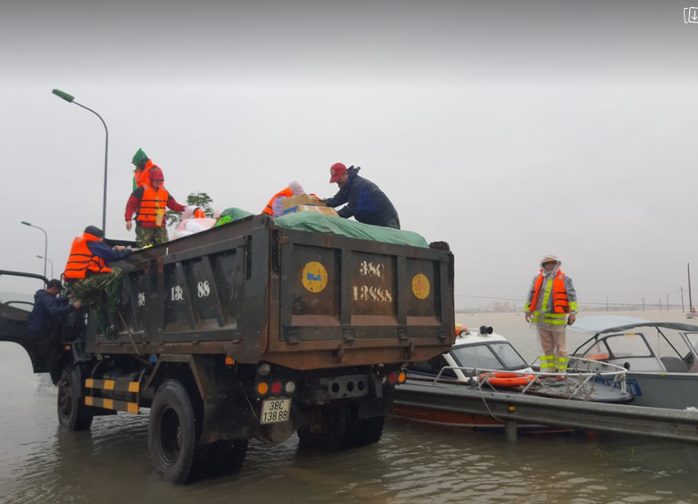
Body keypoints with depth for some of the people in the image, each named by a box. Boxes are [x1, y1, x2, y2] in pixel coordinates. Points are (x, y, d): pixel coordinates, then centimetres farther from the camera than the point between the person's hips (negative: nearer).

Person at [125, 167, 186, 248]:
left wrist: (183, 208, -2)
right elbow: (131, 205, -5)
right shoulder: (142, 190, -5)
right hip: (144, 227, -5)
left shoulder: (165, 192, 13)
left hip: (160, 226, 5)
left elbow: (173, 204, 17)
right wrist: (128, 219, -14)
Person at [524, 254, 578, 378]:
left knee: (560, 347, 3)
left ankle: (561, 371, 12)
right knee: (545, 347, 10)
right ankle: (547, 371, 18)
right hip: (541, 318, 4)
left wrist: (573, 312, -13)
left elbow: (572, 296, -5)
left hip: (557, 318, -4)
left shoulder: (564, 279, 0)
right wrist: (528, 310, 12)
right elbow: (531, 295, 17)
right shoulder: (538, 279, 11)